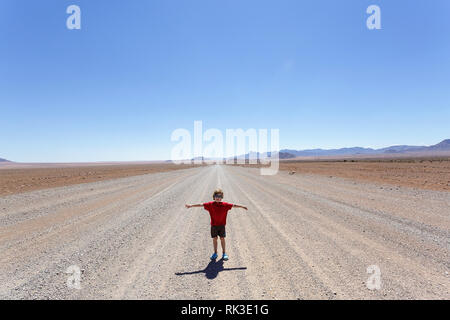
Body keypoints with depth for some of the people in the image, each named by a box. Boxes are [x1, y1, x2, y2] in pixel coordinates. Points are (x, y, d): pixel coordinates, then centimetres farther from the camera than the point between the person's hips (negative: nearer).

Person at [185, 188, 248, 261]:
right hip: (214, 225, 0)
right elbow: (201, 205, -8)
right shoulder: (211, 204, -5)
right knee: (214, 239, 8)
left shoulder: (225, 205, -3)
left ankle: (224, 253, 19)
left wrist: (242, 206, 3)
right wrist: (191, 205, -11)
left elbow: (233, 205, 1)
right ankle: (215, 253, 23)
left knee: (222, 238, 5)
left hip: (222, 225, 0)